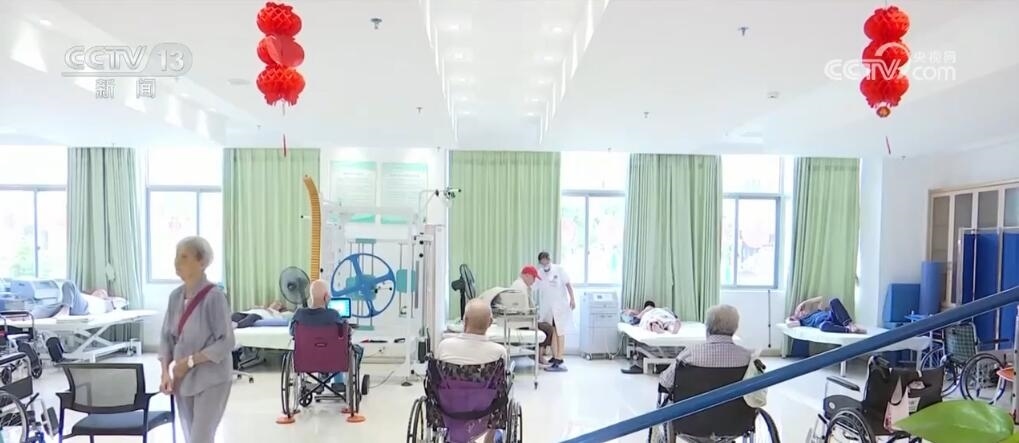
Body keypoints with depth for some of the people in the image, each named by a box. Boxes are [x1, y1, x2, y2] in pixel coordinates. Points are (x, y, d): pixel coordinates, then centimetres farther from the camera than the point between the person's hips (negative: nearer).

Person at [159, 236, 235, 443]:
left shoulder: (214, 296, -15)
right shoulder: (176, 296, 4)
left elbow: (226, 342, -16)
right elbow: (166, 337, 10)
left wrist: (190, 361, -16)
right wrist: (166, 372, -1)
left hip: (211, 381, -6)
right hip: (183, 380, 6)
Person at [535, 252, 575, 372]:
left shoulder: (559, 270, -5)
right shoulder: (539, 274, -1)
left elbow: (568, 284, -2)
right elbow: (536, 291, 0)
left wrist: (572, 299, -8)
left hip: (561, 306, -3)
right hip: (547, 308, 3)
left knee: (560, 333, -3)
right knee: (551, 333, 2)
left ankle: (559, 359, -6)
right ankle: (555, 357, 11)